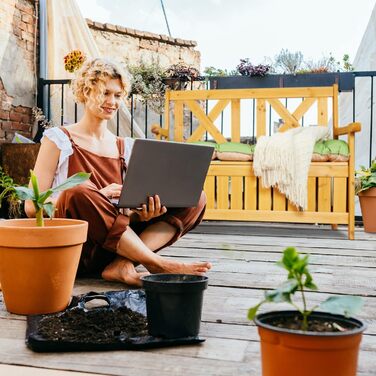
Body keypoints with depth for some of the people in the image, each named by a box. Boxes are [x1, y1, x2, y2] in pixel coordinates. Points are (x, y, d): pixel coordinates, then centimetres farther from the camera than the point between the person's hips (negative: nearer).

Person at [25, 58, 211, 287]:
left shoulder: (124, 148, 14)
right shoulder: (58, 139, 2)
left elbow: (128, 213, 13)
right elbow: (32, 206, -6)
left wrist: (142, 214, -12)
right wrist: (98, 197, -18)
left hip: (114, 246, 5)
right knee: (80, 191, -36)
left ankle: (123, 264, -26)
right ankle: (159, 265, -26)